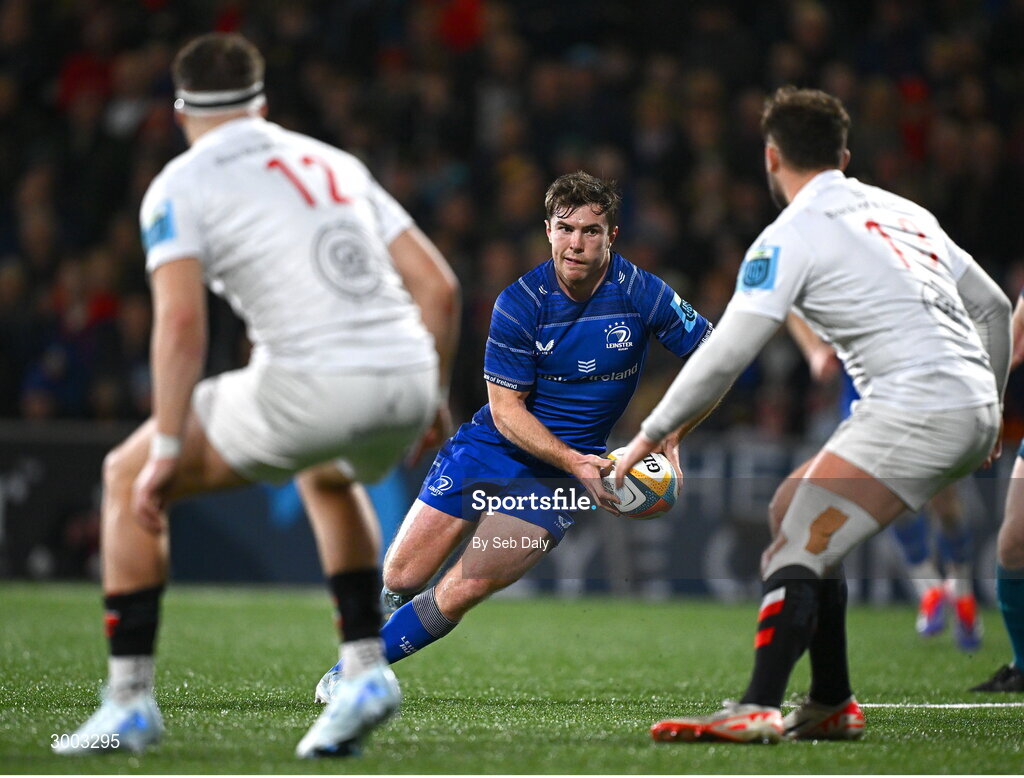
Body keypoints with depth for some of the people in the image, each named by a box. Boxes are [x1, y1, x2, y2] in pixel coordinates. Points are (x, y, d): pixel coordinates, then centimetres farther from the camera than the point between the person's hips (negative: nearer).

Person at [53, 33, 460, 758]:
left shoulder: (179, 187, 5)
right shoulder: (335, 163, 21)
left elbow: (181, 322, -10)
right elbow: (439, 287, 17)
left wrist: (167, 451, -10)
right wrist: (435, 397, 28)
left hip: (313, 386, -6)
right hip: (406, 382, 6)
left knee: (126, 478, 14)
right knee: (328, 476, 40)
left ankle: (130, 701, 10)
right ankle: (366, 670, 25)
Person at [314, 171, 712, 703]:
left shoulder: (641, 294, -13)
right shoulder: (520, 303, -14)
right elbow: (505, 408, -12)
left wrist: (670, 433, -14)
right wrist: (574, 461, -24)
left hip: (555, 477, -1)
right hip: (492, 444, 1)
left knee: (461, 592, -15)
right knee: (401, 578, -2)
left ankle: (351, 673, 1)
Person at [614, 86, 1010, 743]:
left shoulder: (791, 237, -3)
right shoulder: (902, 211, 20)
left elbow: (723, 358, -6)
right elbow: (994, 307, 25)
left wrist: (649, 437, 3)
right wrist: (990, 408, 36)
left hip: (914, 412, -8)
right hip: (974, 410, 8)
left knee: (795, 554, -14)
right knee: (795, 509, 20)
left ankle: (758, 710, -31)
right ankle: (833, 706, 20)